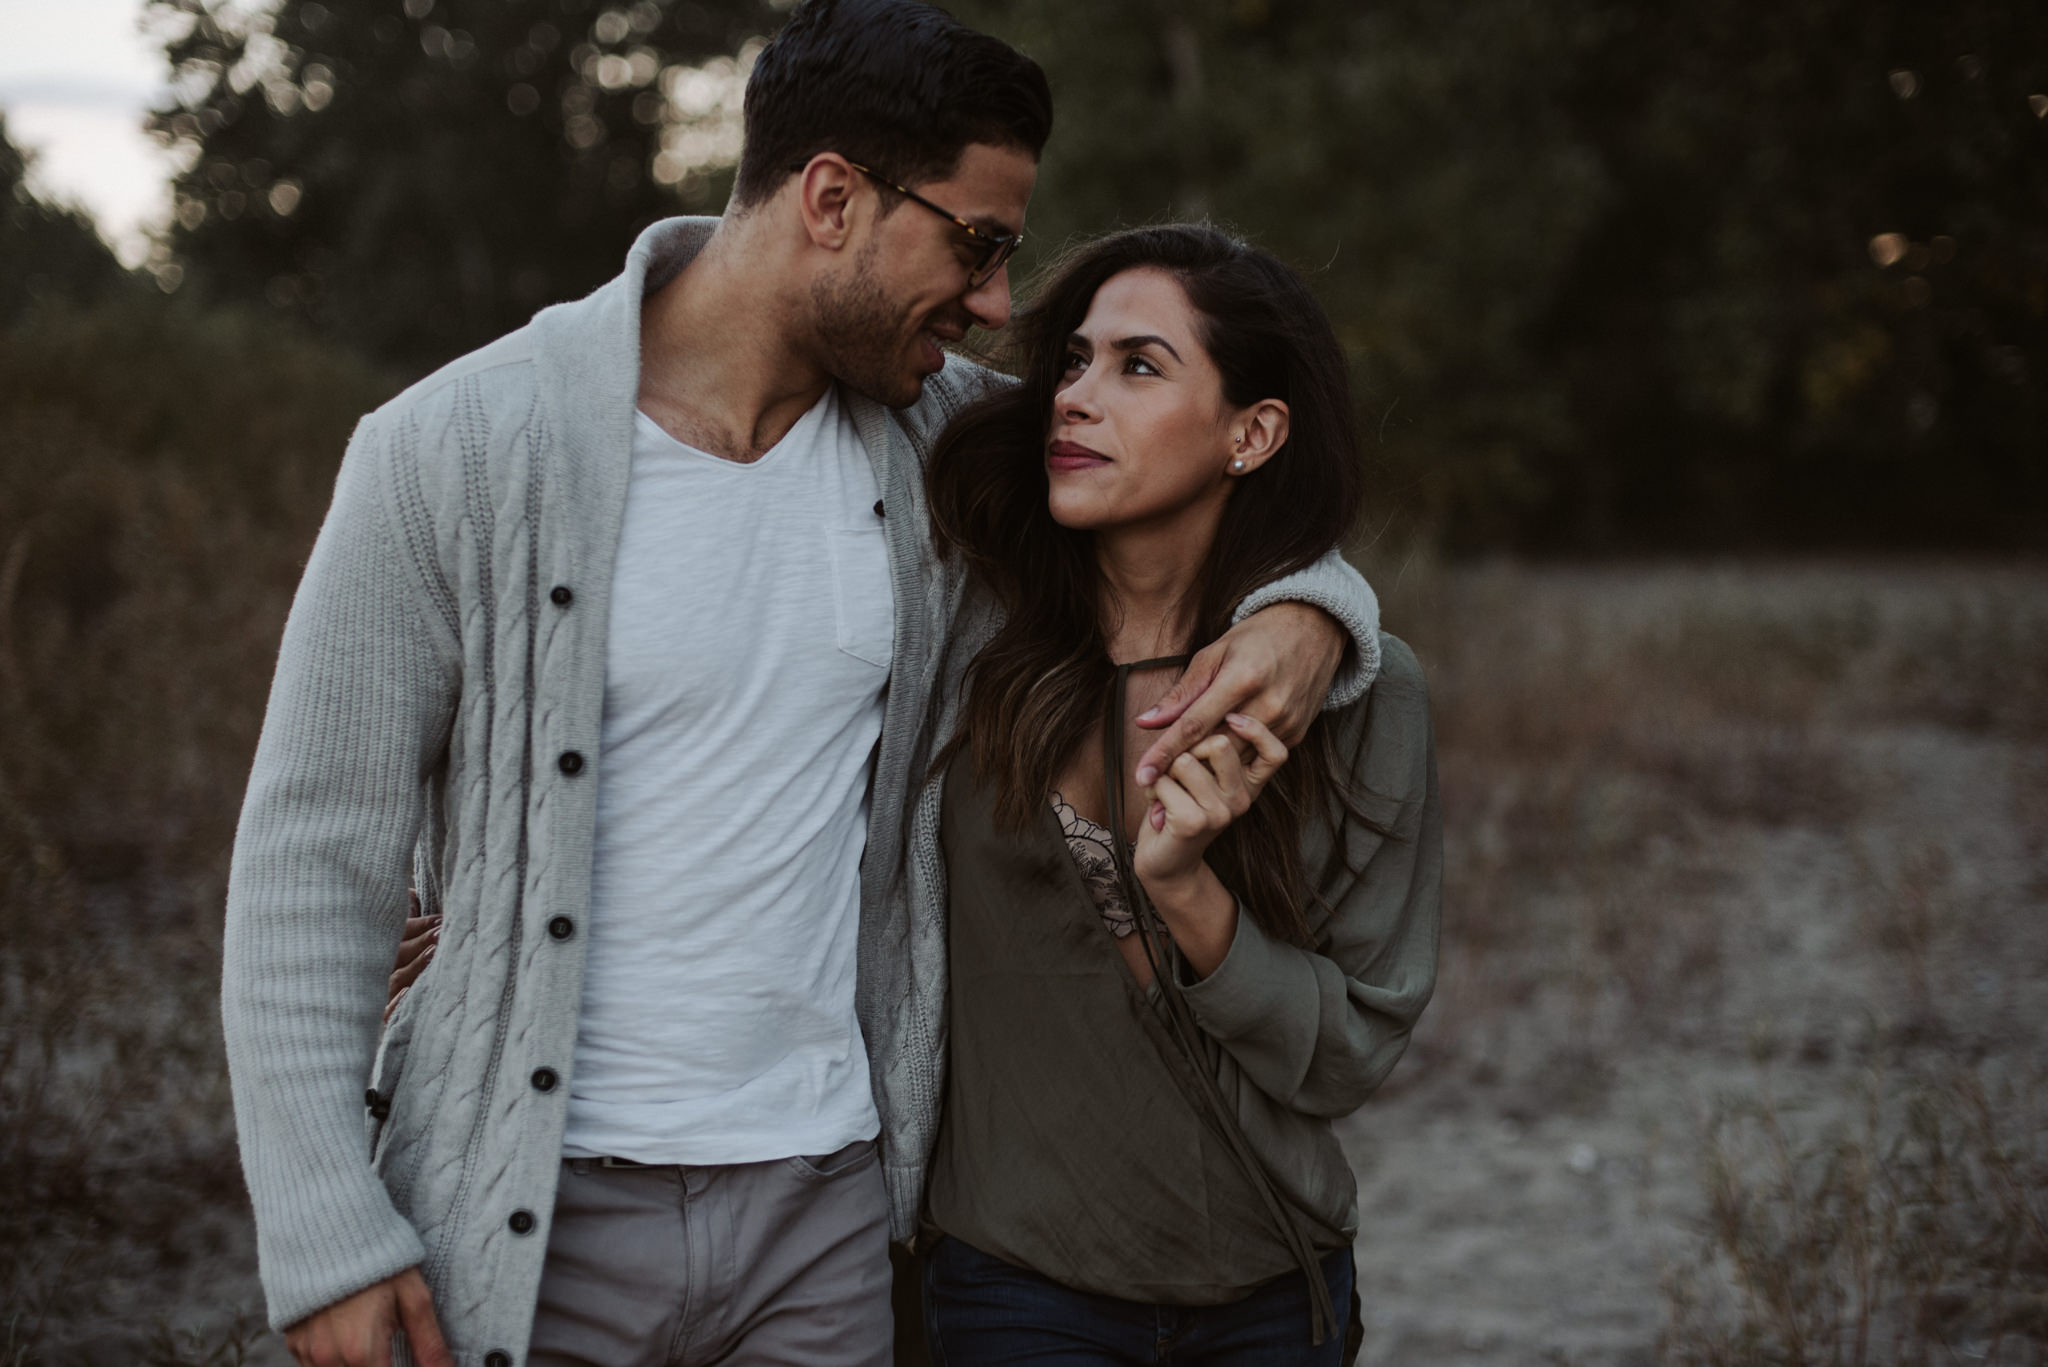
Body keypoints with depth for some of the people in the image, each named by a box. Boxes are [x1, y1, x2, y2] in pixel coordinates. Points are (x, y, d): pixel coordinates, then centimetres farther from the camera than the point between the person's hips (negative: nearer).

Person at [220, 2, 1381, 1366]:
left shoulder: (933, 428, 2)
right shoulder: (461, 449, -11)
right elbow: (315, 856, -8)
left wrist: (1306, 603, -6)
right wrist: (327, 1244, -12)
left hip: (826, 1205, 4)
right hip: (530, 1218, -4)